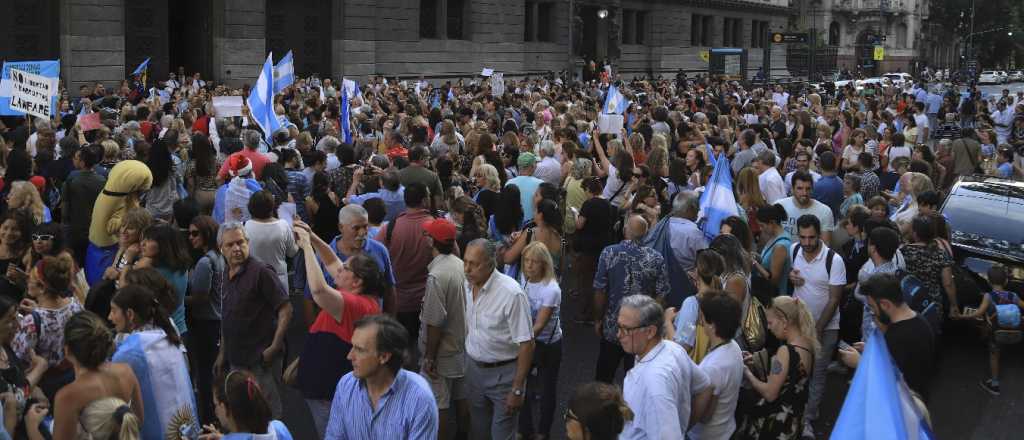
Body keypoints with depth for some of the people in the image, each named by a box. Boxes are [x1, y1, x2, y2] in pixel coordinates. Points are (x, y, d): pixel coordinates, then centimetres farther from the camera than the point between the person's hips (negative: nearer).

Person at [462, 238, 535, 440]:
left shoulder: (512, 293, -24)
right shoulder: (467, 285, -3)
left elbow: (526, 344, -21)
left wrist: (517, 390, -19)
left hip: (503, 372, -6)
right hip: (473, 368, 6)